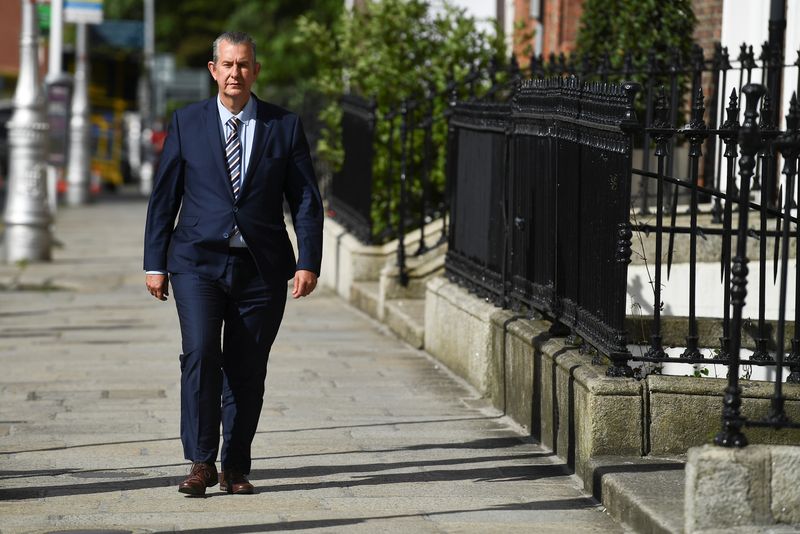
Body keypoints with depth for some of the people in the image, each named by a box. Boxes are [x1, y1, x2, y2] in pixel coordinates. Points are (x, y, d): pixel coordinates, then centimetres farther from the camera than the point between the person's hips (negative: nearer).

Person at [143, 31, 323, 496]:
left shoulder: (286, 126, 5)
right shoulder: (187, 123, 6)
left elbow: (307, 201, 4)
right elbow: (164, 197, 8)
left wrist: (309, 262, -6)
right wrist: (155, 263, 4)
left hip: (262, 266, 1)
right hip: (198, 262, -1)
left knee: (247, 370, 3)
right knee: (200, 354, -17)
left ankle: (236, 468, 14)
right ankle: (201, 462, -11)